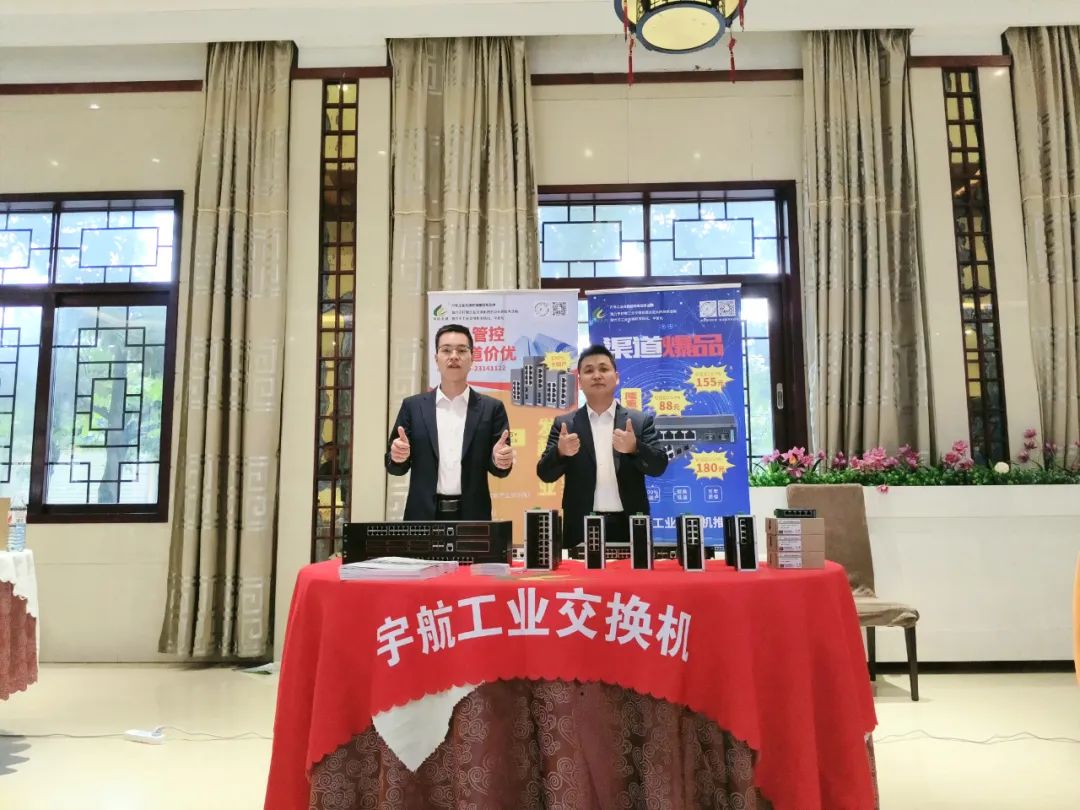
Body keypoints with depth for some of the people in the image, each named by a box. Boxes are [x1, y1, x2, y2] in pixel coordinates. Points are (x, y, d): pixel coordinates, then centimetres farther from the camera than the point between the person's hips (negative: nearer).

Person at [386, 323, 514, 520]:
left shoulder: (491, 408, 3)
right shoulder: (413, 406, 5)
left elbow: (498, 468, 3)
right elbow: (396, 466, 6)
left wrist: (501, 461, -19)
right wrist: (398, 456, -16)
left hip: (472, 516, 0)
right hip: (423, 515, 0)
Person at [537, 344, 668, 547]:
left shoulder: (640, 421, 5)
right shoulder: (564, 424, 5)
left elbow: (658, 467, -3)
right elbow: (545, 474, -1)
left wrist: (635, 448, -23)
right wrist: (560, 452, -22)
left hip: (629, 526, 0)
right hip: (581, 528, 0)